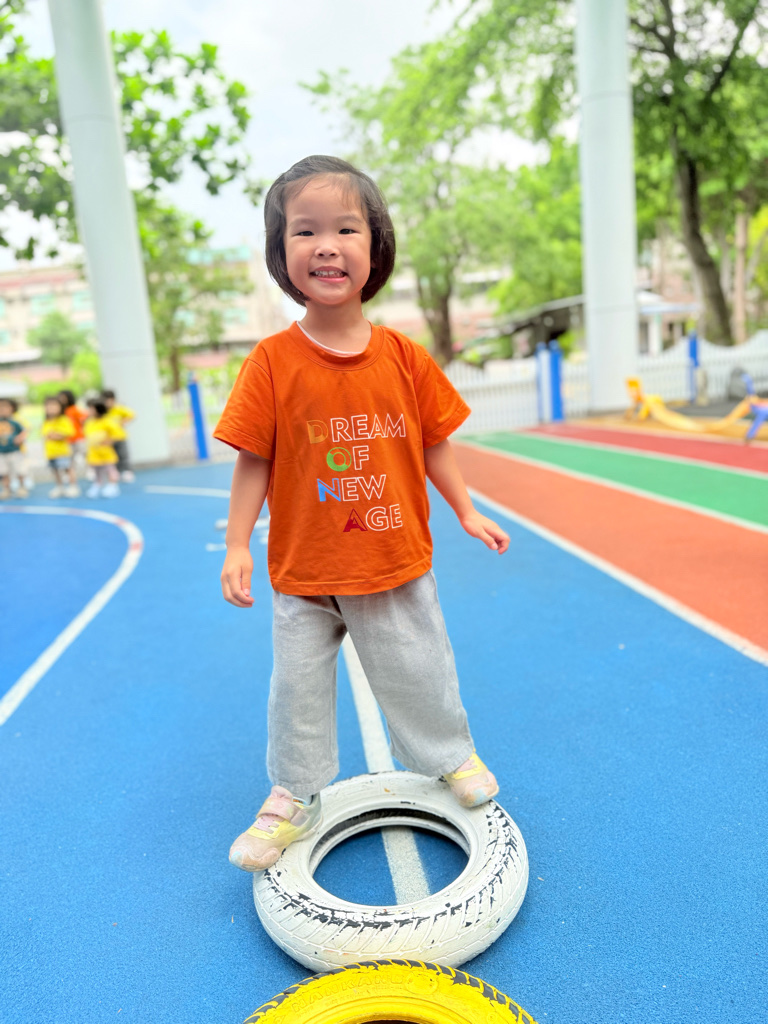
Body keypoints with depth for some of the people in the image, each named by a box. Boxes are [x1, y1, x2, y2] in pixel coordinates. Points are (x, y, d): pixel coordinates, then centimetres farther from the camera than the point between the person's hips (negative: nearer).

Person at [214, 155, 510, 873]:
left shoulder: (404, 357, -5)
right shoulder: (272, 363, -10)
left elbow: (433, 445, 5)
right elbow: (252, 460, -6)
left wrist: (467, 513, 9)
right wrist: (236, 545, -8)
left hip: (395, 565, 1)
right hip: (303, 574, 0)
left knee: (418, 674, 17)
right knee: (298, 687, 14)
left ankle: (451, 758, 45)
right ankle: (293, 797, 38)